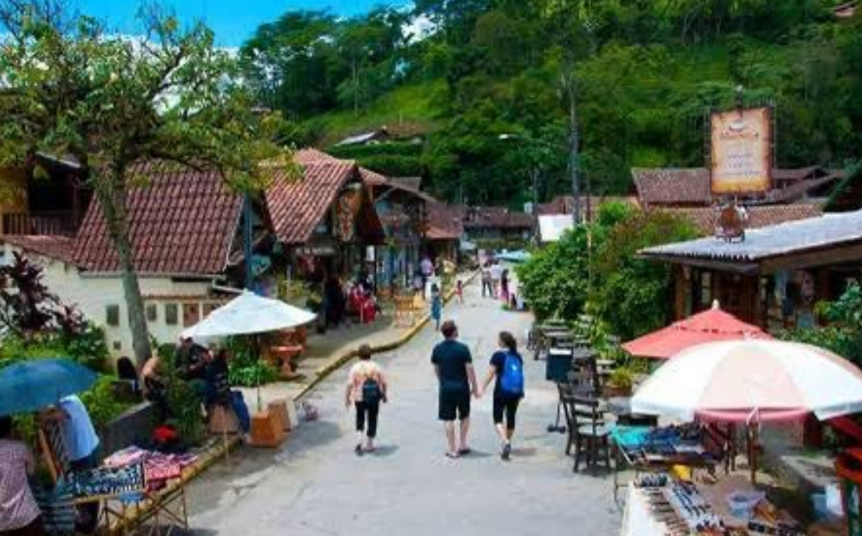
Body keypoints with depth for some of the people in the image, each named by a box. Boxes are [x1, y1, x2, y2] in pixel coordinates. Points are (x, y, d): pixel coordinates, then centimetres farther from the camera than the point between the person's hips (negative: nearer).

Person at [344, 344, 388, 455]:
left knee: (360, 420, 17)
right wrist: (385, 395, 16)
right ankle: (369, 445, 19)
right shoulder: (376, 367, -3)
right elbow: (384, 383, 1)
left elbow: (350, 385, -11)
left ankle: (359, 441, 2)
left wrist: (347, 398, 0)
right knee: (372, 421, 12)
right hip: (374, 398, 1)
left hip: (360, 399, 0)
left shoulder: (355, 368, -8)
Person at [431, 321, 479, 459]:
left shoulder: (437, 349, 0)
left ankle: (452, 450, 10)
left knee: (448, 420, 7)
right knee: (465, 416, 19)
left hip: (445, 388, 2)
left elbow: (436, 369, 10)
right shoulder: (462, 348, -12)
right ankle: (462, 444, 22)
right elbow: (469, 369, -12)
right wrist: (474, 387, -3)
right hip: (462, 387, -2)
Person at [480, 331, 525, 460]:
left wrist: (483, 388, -6)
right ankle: (507, 444, 26)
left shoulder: (498, 355, -9)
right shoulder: (517, 356, 7)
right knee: (511, 417, 14)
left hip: (501, 391, -5)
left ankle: (505, 441, -19)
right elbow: (520, 374, 13)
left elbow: (491, 374, -12)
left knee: (498, 418, 1)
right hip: (515, 392, 5)